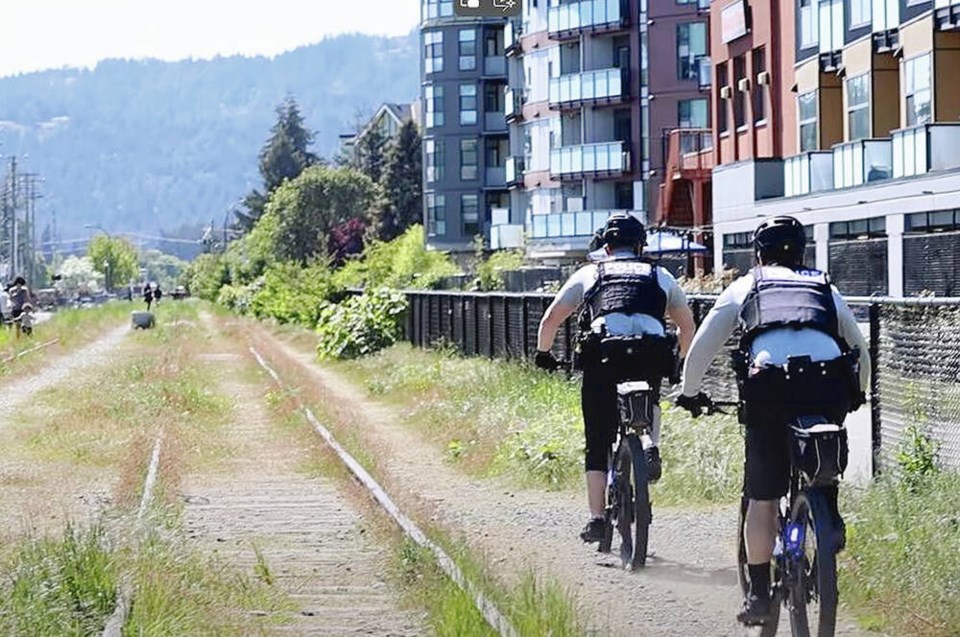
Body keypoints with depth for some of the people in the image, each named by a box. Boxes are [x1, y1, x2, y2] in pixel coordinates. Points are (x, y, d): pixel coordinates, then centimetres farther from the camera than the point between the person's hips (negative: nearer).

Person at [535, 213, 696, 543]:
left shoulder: (590, 273, 23)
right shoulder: (660, 276, 27)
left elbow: (550, 320, 18)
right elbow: (688, 326, 31)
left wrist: (543, 354, 34)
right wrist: (678, 360, 46)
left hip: (602, 353, -1)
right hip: (651, 353, 1)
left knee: (598, 443, 8)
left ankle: (596, 518, 3)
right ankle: (651, 449, 6)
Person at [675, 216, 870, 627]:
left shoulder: (746, 286, 24)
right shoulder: (825, 287, 30)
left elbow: (702, 346, 21)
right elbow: (861, 352, 34)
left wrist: (689, 393, 34)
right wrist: (856, 397, 50)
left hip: (769, 385, -1)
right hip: (830, 385, 1)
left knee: (762, 498, 7)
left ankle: (759, 593, 8)